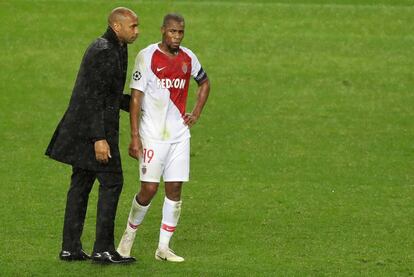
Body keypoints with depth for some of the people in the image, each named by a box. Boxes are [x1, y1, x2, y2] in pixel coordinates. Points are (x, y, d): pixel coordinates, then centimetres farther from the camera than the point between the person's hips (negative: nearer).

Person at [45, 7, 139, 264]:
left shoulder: (115, 49, 15)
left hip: (83, 128, 10)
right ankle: (104, 249, -4)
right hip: (95, 128, -10)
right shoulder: (103, 52, -17)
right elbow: (94, 98, -22)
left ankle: (70, 247, 12)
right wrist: (99, 139, -25)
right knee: (111, 183, -6)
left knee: (81, 184, 10)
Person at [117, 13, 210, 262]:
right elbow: (136, 97, -9)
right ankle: (129, 237, 16)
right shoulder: (147, 56, -8)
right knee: (149, 189, -6)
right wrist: (135, 136, -14)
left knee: (175, 189, 1)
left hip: (179, 134, 5)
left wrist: (196, 113, 13)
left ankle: (164, 247, 8)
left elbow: (204, 83, 27)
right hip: (153, 135, -5)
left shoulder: (188, 58, 7)